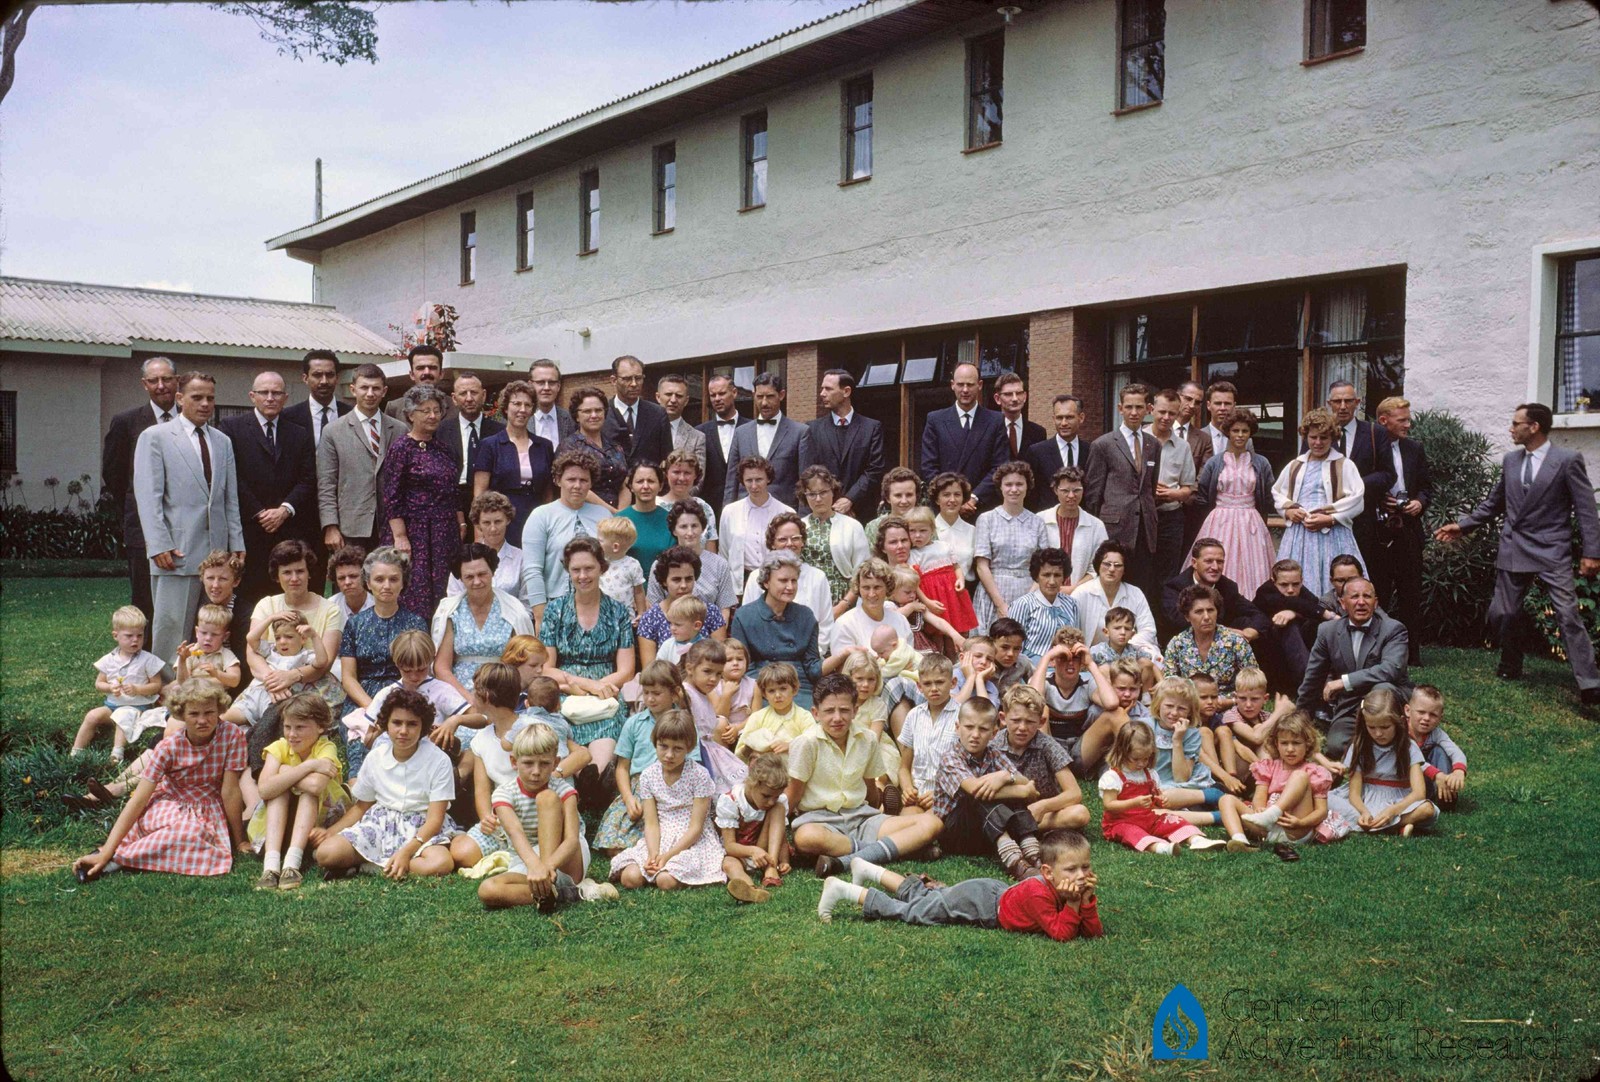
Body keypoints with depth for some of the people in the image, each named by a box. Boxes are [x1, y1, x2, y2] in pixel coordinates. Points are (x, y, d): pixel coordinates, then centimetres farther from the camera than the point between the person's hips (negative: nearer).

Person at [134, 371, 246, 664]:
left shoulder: (223, 442, 19)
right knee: (170, 627, -4)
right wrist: (159, 546, -13)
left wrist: (236, 543, 9)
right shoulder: (155, 437, 3)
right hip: (176, 552, -5)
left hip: (217, 551, 5)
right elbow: (148, 497, -5)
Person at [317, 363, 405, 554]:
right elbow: (326, 485, 2)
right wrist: (330, 527, -6)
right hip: (351, 530, -1)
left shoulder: (400, 431, 10)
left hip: (390, 528, 2)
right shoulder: (333, 432, 5)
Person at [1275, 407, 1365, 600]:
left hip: (1332, 535, -4)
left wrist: (1329, 519, -14)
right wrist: (1288, 511, 0)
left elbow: (1356, 500, -5)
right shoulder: (1295, 466, 16)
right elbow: (1277, 493, 20)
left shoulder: (1344, 465, 3)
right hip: (1298, 534, 4)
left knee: (1331, 582, -8)